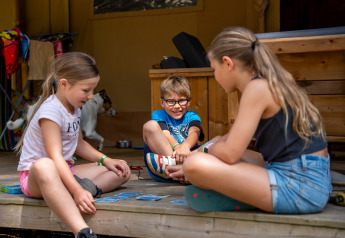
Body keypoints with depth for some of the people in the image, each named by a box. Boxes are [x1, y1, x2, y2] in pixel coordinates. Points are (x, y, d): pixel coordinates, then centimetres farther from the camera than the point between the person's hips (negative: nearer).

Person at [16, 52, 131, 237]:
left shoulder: (74, 108, 8)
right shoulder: (51, 111, -20)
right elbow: (55, 157, -31)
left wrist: (106, 160, 6)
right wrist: (77, 191, -41)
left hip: (65, 171, 9)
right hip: (33, 175, -9)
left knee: (122, 171, 0)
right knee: (44, 166, -47)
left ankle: (88, 189, -32)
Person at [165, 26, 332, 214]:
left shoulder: (258, 88, -14)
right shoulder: (271, 85, 16)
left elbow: (229, 153, -18)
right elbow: (233, 139, 26)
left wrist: (207, 149, 4)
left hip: (299, 185, -10)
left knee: (196, 165, -25)